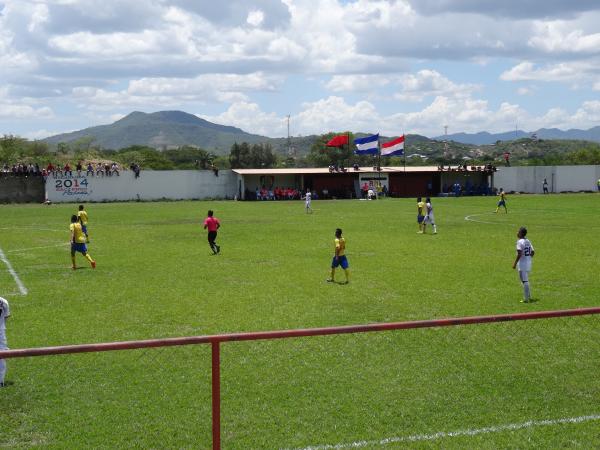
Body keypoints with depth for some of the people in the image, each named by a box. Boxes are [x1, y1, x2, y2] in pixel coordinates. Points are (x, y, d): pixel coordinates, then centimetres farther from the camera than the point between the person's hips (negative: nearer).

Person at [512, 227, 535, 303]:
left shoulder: (520, 242, -16)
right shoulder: (528, 241, 10)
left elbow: (519, 254, -23)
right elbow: (533, 252, 14)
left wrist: (515, 263, -18)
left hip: (522, 264, -9)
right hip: (528, 263, 9)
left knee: (525, 281, -6)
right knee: (525, 280, 23)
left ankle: (526, 299, -4)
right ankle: (528, 296, 32)